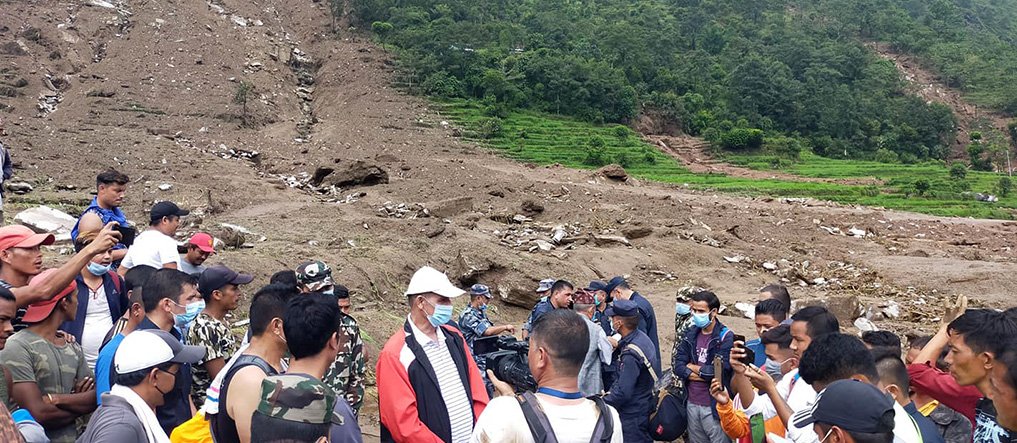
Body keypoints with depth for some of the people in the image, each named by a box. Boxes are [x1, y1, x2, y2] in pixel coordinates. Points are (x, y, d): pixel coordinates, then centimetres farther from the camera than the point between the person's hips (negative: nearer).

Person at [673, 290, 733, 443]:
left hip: (714, 406, -6)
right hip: (692, 404, 6)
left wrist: (694, 368, -6)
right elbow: (678, 366, 1)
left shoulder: (726, 337, -12)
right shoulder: (691, 335, 7)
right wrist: (701, 374, -15)